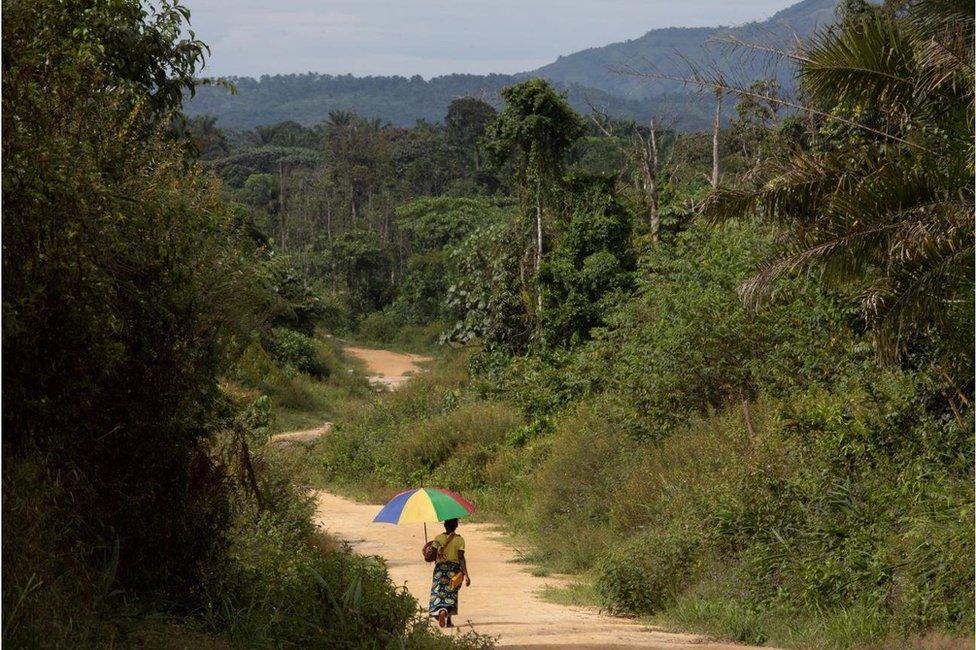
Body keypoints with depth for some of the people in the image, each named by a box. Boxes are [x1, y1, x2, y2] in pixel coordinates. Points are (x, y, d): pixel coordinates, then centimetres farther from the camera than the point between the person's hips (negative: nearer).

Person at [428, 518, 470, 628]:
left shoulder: (438, 538, -1)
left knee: (438, 594, -1)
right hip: (454, 569, 0)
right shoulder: (459, 539, -5)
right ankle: (449, 620, 11)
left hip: (440, 568, 0)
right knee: (451, 594, 14)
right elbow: (461, 558, -11)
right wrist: (466, 575, -12)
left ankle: (441, 611, -29)